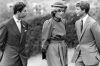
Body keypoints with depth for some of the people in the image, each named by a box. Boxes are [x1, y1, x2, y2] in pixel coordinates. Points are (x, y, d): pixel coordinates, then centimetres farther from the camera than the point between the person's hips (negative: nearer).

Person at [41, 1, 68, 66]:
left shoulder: (63, 21, 6)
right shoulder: (48, 23, -13)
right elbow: (45, 40, -8)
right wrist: (44, 53, -3)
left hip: (63, 50, 7)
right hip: (53, 50, -7)